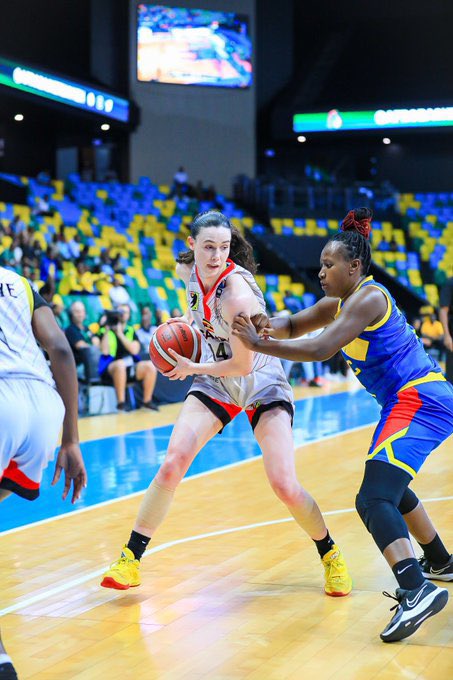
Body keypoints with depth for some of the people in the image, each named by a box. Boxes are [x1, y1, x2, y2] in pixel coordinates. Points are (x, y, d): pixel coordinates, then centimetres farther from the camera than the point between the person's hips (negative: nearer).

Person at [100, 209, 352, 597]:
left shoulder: (238, 293, -30)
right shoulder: (187, 270, -9)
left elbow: (242, 365, -25)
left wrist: (191, 368, -16)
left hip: (261, 387, -5)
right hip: (215, 382, 5)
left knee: (285, 485, -15)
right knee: (173, 464, -13)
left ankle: (330, 555, 13)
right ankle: (130, 560, -2)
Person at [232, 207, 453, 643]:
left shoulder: (367, 298, -16)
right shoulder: (340, 303, 13)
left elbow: (319, 349, -25)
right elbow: (294, 325, 19)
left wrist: (258, 344, -21)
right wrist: (270, 326, -4)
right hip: (410, 400, 11)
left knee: (373, 499, -23)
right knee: (389, 489, 29)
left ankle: (418, 589, -39)